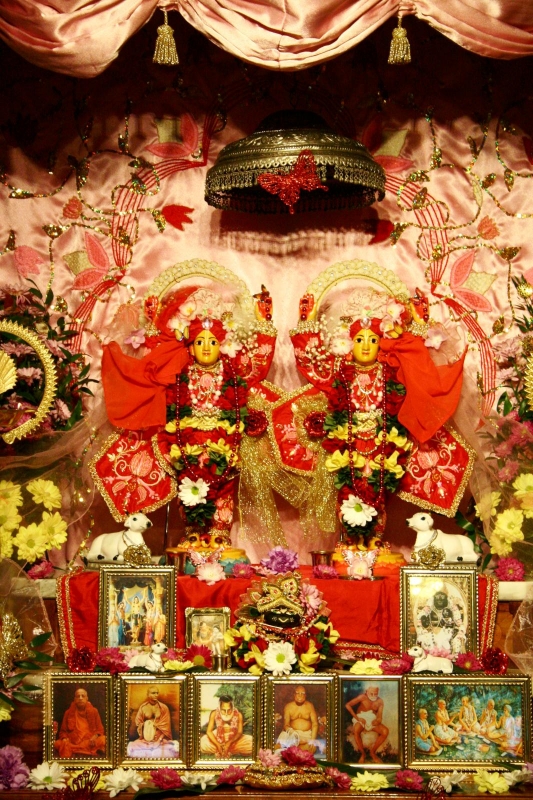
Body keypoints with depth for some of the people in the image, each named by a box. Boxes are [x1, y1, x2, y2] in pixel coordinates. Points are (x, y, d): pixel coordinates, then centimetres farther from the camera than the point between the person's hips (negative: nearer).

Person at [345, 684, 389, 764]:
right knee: (356, 730, -39)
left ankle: (372, 752, -6)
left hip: (373, 720, 3)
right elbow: (348, 705, -19)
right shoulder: (363, 697, -14)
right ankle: (363, 754, -17)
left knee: (385, 731, -26)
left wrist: (378, 720, -31)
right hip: (361, 719, -3)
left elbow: (380, 716, -5)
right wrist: (357, 718, -21)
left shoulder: (380, 701, -4)